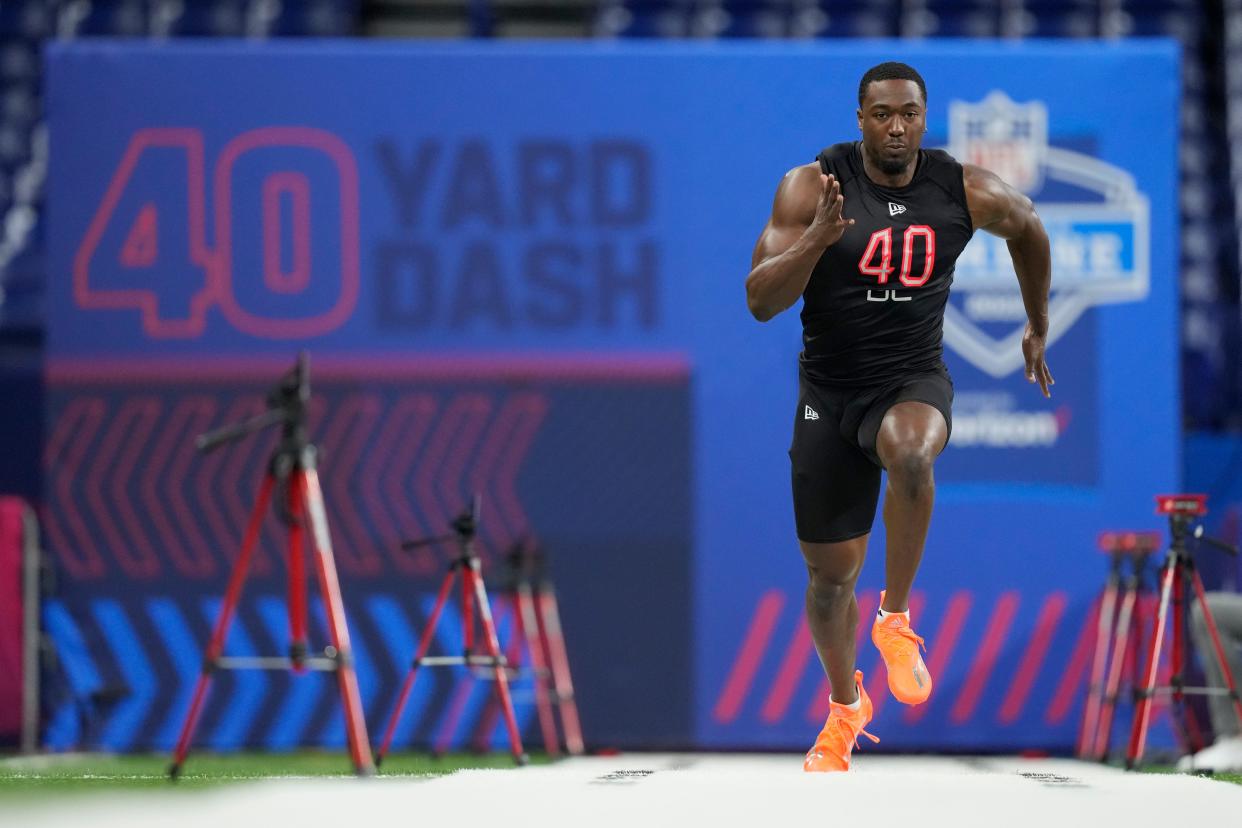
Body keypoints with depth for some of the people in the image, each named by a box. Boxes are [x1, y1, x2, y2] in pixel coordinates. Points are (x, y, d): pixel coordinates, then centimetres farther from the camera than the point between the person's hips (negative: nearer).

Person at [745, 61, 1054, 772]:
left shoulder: (967, 192, -8)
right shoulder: (811, 186, -13)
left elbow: (1028, 227, 16)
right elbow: (761, 301, -17)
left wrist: (1039, 331, 22)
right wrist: (816, 239, -33)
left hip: (915, 381, -1)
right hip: (829, 391, 1)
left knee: (910, 454, -38)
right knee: (829, 574, 9)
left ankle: (896, 618, -17)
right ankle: (846, 707, 37)